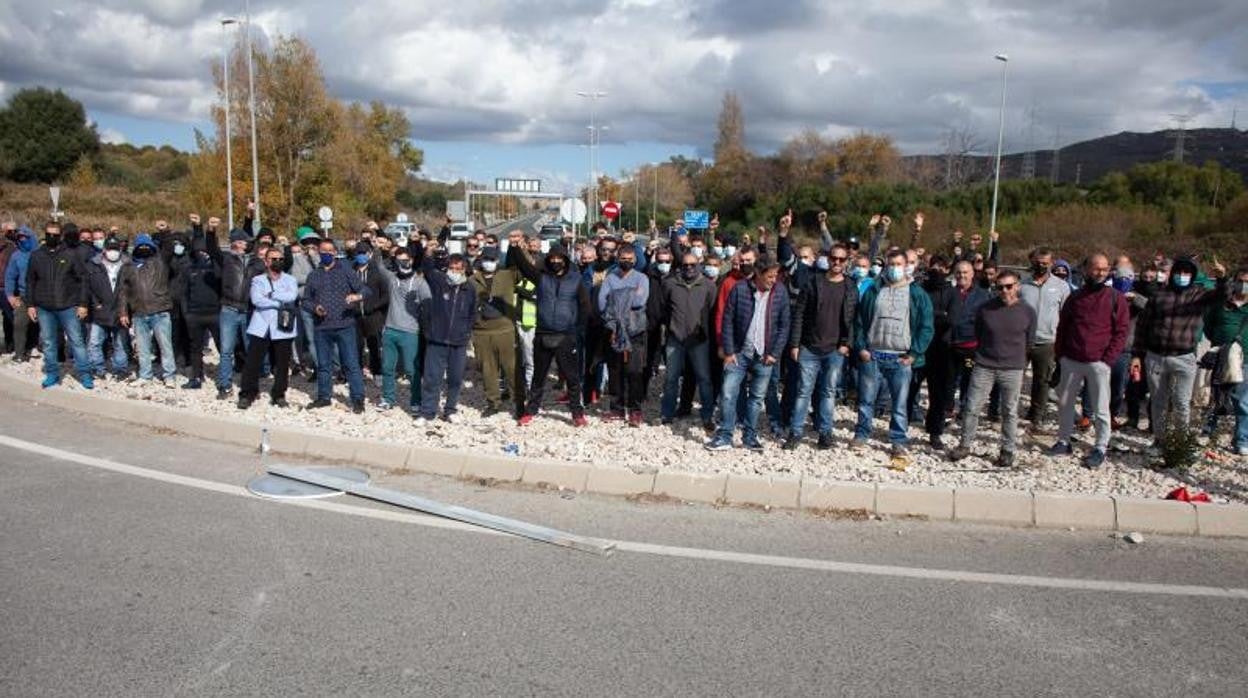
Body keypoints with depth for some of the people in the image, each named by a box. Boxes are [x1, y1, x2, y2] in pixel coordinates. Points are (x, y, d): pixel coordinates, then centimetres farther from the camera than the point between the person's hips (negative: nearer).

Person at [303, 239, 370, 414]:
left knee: (351, 363, -4)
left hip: (344, 326, -4)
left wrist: (358, 295, -27)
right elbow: (306, 299, 16)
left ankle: (357, 399, 0)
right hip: (321, 327, 4)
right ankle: (324, 396, 24)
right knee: (323, 364, 13)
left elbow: (364, 288, -4)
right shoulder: (313, 275, 13)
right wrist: (314, 308, -6)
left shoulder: (346, 272, 3)